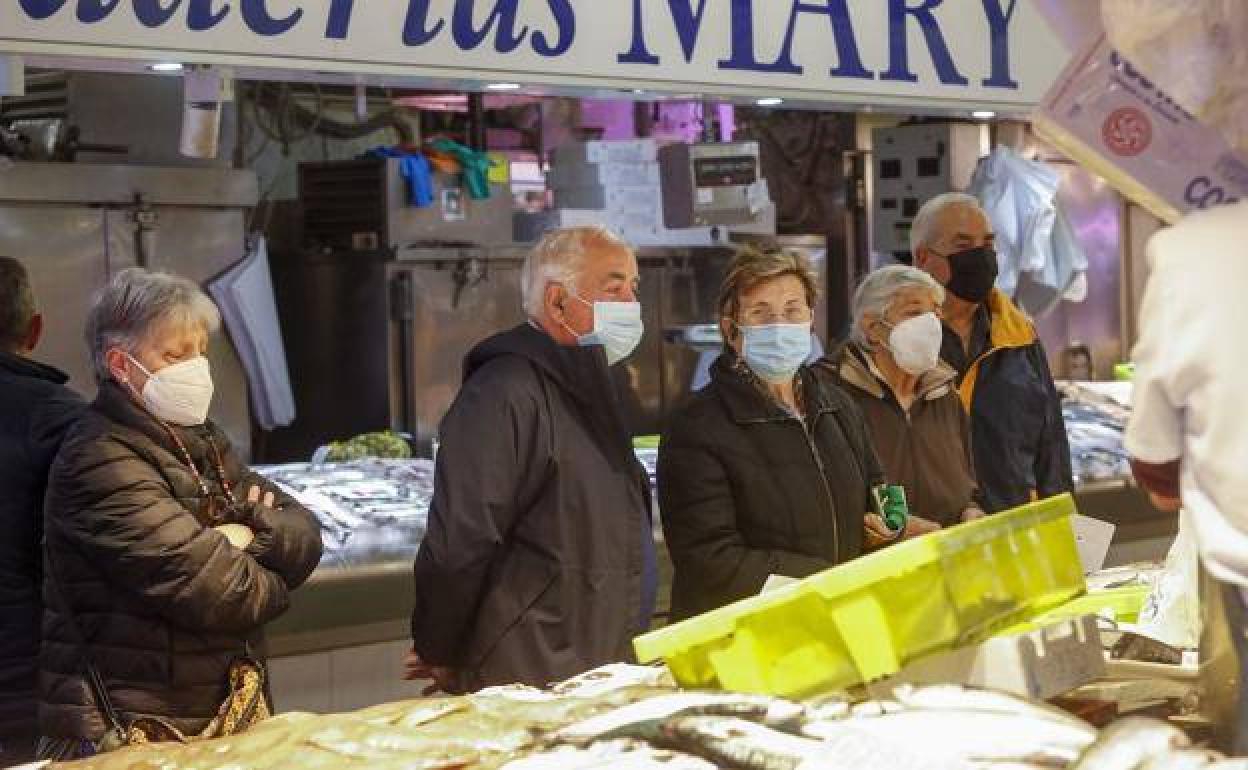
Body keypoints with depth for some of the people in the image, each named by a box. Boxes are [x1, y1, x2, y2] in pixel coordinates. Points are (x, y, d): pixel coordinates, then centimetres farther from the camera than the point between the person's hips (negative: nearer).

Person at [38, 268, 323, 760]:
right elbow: (216, 592, -23)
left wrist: (252, 535, -14)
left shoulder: (201, 443, 12)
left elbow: (306, 538, 6)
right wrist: (272, 583, -3)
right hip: (129, 734, -8)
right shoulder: (102, 462, -18)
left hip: (222, 717, 8)